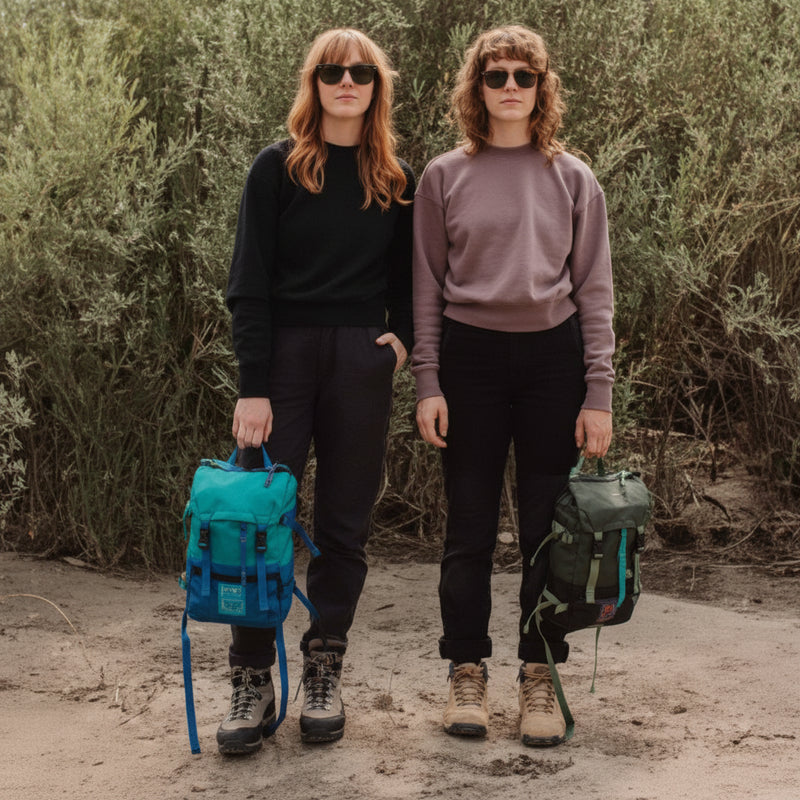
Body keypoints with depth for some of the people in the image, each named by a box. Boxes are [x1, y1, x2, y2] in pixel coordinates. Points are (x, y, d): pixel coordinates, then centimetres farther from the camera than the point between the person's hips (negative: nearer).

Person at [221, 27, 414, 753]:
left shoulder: (397, 181, 8)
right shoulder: (278, 169, 0)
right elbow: (249, 282, -5)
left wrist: (402, 336, -3)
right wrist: (252, 386, -12)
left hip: (360, 361, 3)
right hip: (285, 352, -2)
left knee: (344, 524, 5)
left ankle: (325, 678, 15)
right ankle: (252, 685, 3)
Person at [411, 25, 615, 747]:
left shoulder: (573, 179, 6)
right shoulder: (444, 177, 5)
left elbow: (595, 289, 5)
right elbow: (427, 286, 5)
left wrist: (599, 392, -2)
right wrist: (428, 382, -3)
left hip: (552, 355, 0)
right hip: (469, 356, 0)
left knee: (547, 524, 3)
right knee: (470, 524, 4)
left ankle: (539, 677, 14)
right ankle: (468, 674, 15)